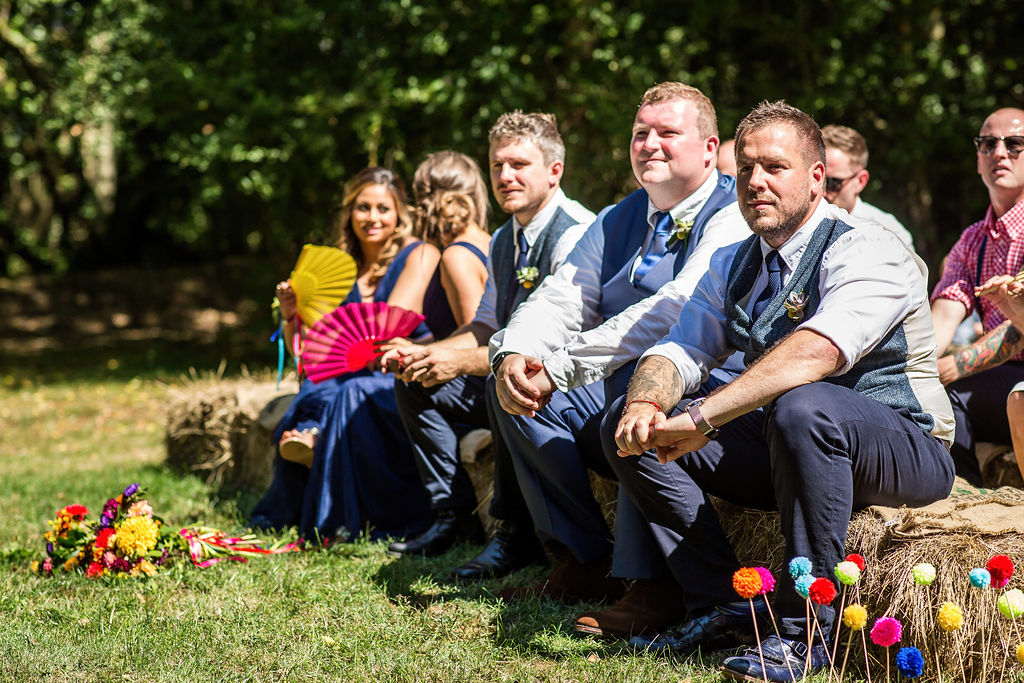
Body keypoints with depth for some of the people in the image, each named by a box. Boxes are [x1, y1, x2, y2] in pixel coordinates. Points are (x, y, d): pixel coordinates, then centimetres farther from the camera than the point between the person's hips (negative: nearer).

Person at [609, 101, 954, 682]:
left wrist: (702, 416, -40)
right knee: (628, 427, -4)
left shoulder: (868, 253, -17)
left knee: (802, 407, -40)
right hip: (781, 443, 7)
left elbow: (817, 352, -34)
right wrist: (645, 403, -23)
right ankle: (722, 607, -4)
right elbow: (681, 351, 2)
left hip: (903, 445, -7)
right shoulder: (734, 266, 8)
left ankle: (805, 629, -28)